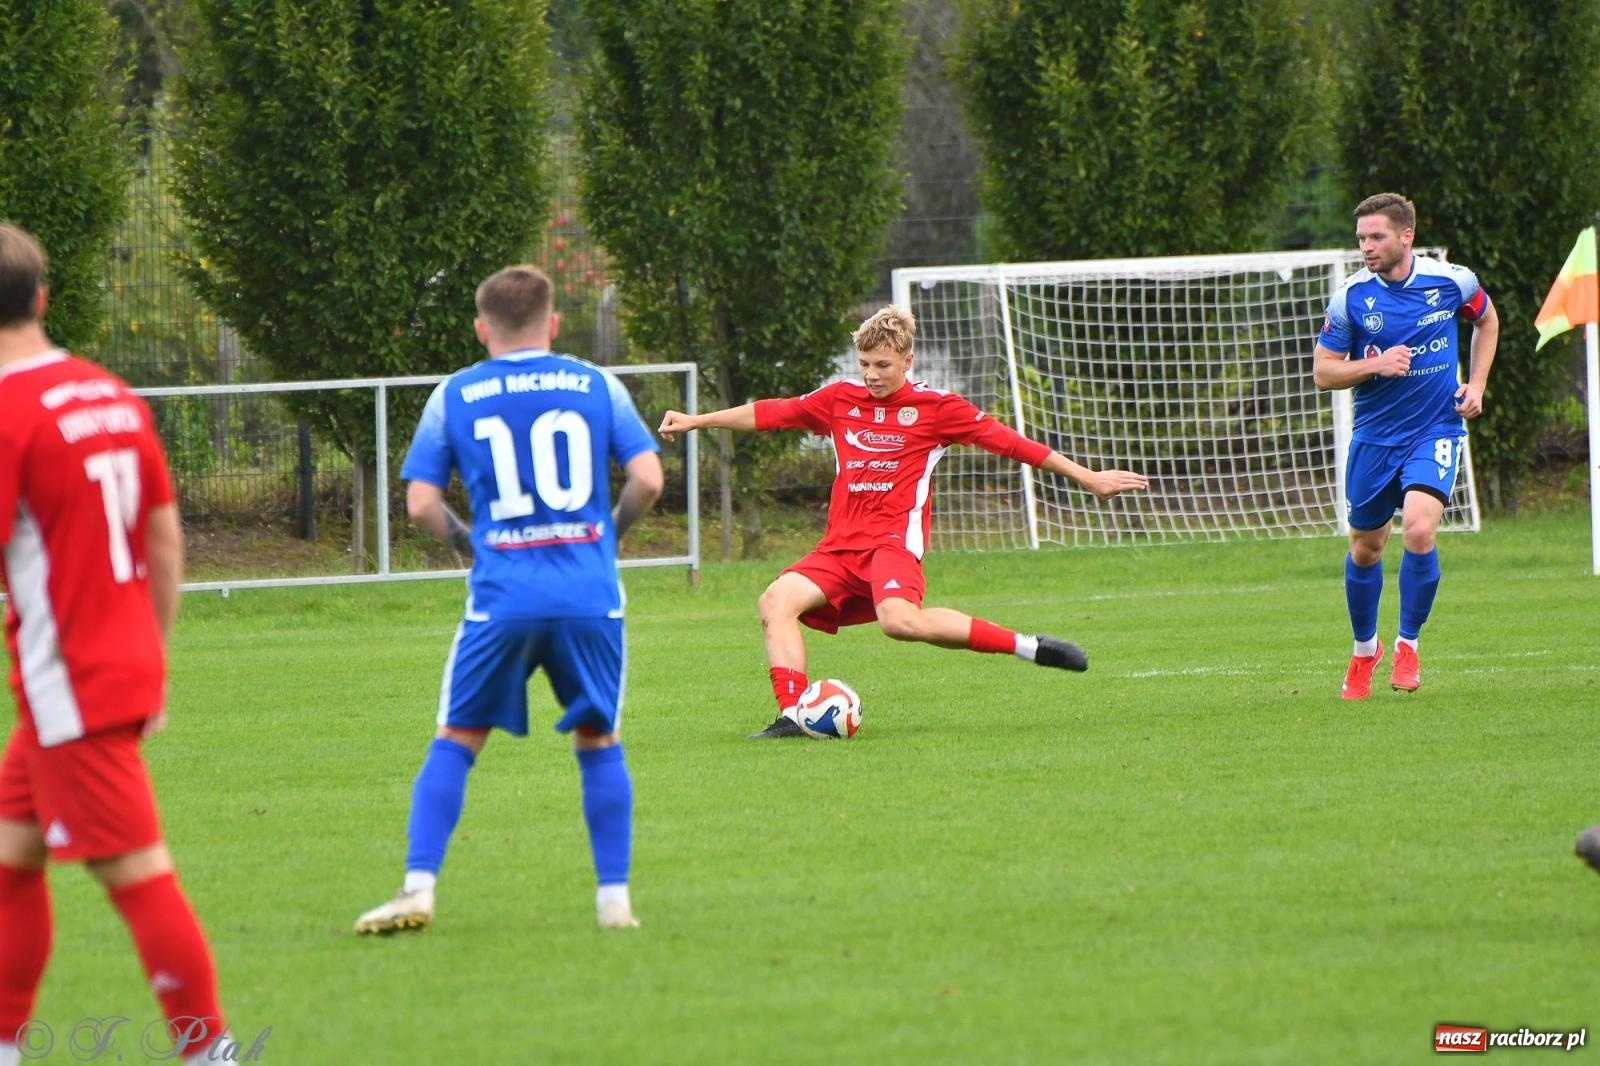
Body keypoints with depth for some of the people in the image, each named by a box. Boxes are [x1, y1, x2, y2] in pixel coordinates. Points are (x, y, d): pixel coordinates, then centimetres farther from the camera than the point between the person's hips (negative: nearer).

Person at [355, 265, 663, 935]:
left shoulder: (454, 397, 6)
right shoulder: (598, 386, 7)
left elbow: (420, 503, 1)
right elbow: (648, 478, 0)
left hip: (502, 598, -1)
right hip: (591, 594, 1)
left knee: (455, 741, 10)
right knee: (599, 742, 13)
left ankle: (418, 889, 1)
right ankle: (614, 897, 10)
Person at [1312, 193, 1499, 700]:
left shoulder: (1452, 281, -7)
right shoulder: (1351, 297, -8)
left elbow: (1487, 320, 15)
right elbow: (1323, 372, -3)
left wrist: (1477, 383, 3)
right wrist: (1375, 365, -21)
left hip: (1436, 430, -2)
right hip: (1375, 436, 2)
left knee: (1419, 527, -23)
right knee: (1365, 547, 10)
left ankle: (1408, 644, -4)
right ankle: (1364, 649, 35)